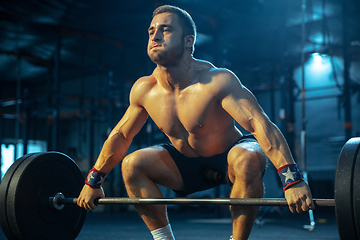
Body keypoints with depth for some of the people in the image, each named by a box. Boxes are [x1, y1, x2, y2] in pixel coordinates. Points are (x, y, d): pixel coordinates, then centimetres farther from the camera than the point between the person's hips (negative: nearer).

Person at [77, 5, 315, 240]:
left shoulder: (217, 80, -29)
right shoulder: (143, 89, -12)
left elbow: (260, 123, -38)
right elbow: (120, 135, 2)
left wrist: (292, 180, -49)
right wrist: (93, 182, 5)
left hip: (229, 160, -4)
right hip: (189, 164, 5)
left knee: (248, 159, -37)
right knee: (132, 164, -13)